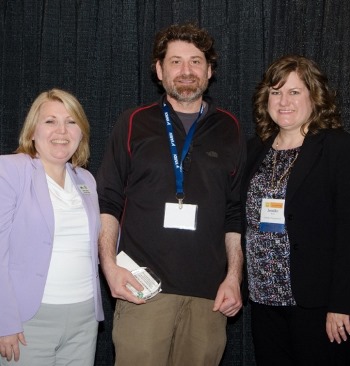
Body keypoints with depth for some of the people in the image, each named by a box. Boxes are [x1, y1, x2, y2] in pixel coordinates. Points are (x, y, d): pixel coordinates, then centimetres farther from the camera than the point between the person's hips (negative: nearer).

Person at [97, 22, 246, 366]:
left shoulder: (229, 129, 10)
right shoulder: (133, 124, 6)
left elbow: (236, 213, 11)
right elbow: (107, 202, 5)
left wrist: (234, 276, 4)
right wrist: (109, 264, -6)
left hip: (208, 293, 2)